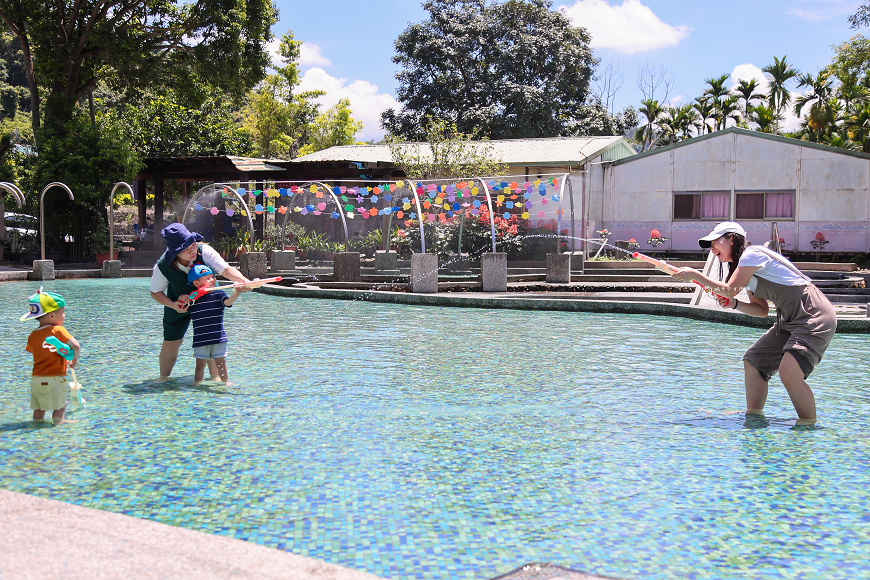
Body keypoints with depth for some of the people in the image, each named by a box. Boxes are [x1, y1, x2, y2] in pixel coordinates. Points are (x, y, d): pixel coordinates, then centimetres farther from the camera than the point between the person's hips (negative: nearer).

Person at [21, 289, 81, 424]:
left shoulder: (33, 335, 5)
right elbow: (76, 345, -20)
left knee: (38, 409, 17)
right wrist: (74, 358, 1)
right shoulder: (59, 330, -12)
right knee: (59, 407, 7)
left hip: (36, 379, 5)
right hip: (55, 378, -5)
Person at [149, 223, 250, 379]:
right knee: (170, 343, 5)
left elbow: (226, 269, -35)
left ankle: (215, 376, 12)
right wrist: (172, 305, -28)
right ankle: (163, 378, 26)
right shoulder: (162, 267, -29)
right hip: (179, 305, 0)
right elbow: (155, 292, -13)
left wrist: (242, 280, -55)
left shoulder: (204, 251, -32)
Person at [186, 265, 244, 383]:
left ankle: (225, 382, 16)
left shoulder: (218, 294, 0)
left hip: (218, 338, -1)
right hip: (200, 340, 1)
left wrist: (236, 293, -38)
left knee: (221, 363, 3)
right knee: (200, 365, 6)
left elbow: (228, 302, -20)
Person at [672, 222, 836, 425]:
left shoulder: (751, 253, -11)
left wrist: (695, 275, -6)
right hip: (790, 321, 11)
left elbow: (729, 290, -15)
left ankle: (809, 424, -12)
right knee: (753, 360, 13)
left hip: (814, 317, -11)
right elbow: (762, 310, 16)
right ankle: (754, 417, 22)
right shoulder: (746, 270, 17)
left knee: (789, 371, -25)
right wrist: (734, 304, 0)